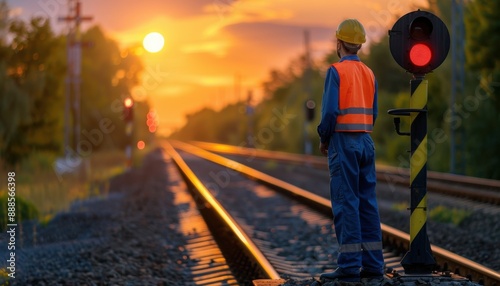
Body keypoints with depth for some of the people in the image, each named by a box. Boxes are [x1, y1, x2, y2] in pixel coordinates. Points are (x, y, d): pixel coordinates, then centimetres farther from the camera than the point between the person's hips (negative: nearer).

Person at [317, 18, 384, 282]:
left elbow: (330, 111, -14)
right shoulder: (369, 74, 12)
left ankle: (349, 266, -9)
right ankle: (372, 265, 7)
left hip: (343, 142, -7)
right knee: (367, 202, 7)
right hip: (366, 142, 7)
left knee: (345, 203, -7)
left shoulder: (336, 71, -8)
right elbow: (372, 114, 12)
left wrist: (324, 140, -1)